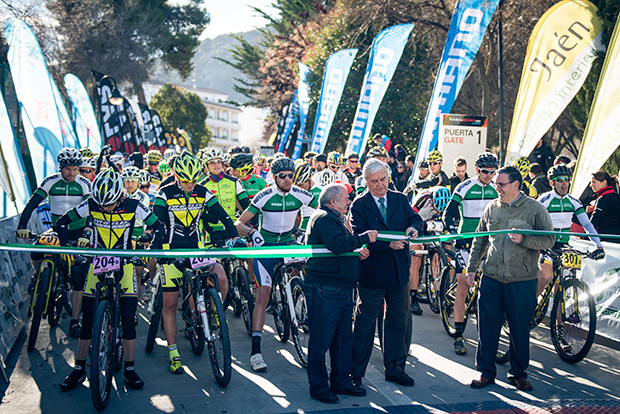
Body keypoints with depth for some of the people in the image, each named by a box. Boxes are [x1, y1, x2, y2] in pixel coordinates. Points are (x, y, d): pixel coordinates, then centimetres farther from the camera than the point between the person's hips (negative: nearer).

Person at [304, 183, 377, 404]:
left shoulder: (333, 219, 22)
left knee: (344, 339, 15)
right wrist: (365, 238, -16)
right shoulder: (323, 218, -12)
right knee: (321, 340, -1)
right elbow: (338, 245, -26)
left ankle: (341, 382, 25)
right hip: (324, 289, -11)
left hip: (342, 290, 11)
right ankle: (318, 387, 7)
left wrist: (359, 251, 5)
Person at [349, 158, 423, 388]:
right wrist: (388, 243, -31)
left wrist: (414, 228, -23)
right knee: (365, 323, 4)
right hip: (372, 273, -5)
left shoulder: (400, 199, 7)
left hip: (399, 272, 5)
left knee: (398, 321, 14)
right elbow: (360, 238, -18)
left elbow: (415, 218, 1)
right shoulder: (359, 205, -9)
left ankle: (394, 369, 29)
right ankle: (355, 372, 15)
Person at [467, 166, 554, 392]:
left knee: (520, 330, 6)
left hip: (522, 281, -3)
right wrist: (472, 267, 14)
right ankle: (486, 372, 17)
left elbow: (549, 239, -3)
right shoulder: (492, 207, 8)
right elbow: (480, 239, 16)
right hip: (491, 278, 3)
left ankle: (518, 373, 22)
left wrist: (524, 239, -19)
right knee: (487, 326, 4)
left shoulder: (535, 209, -3)